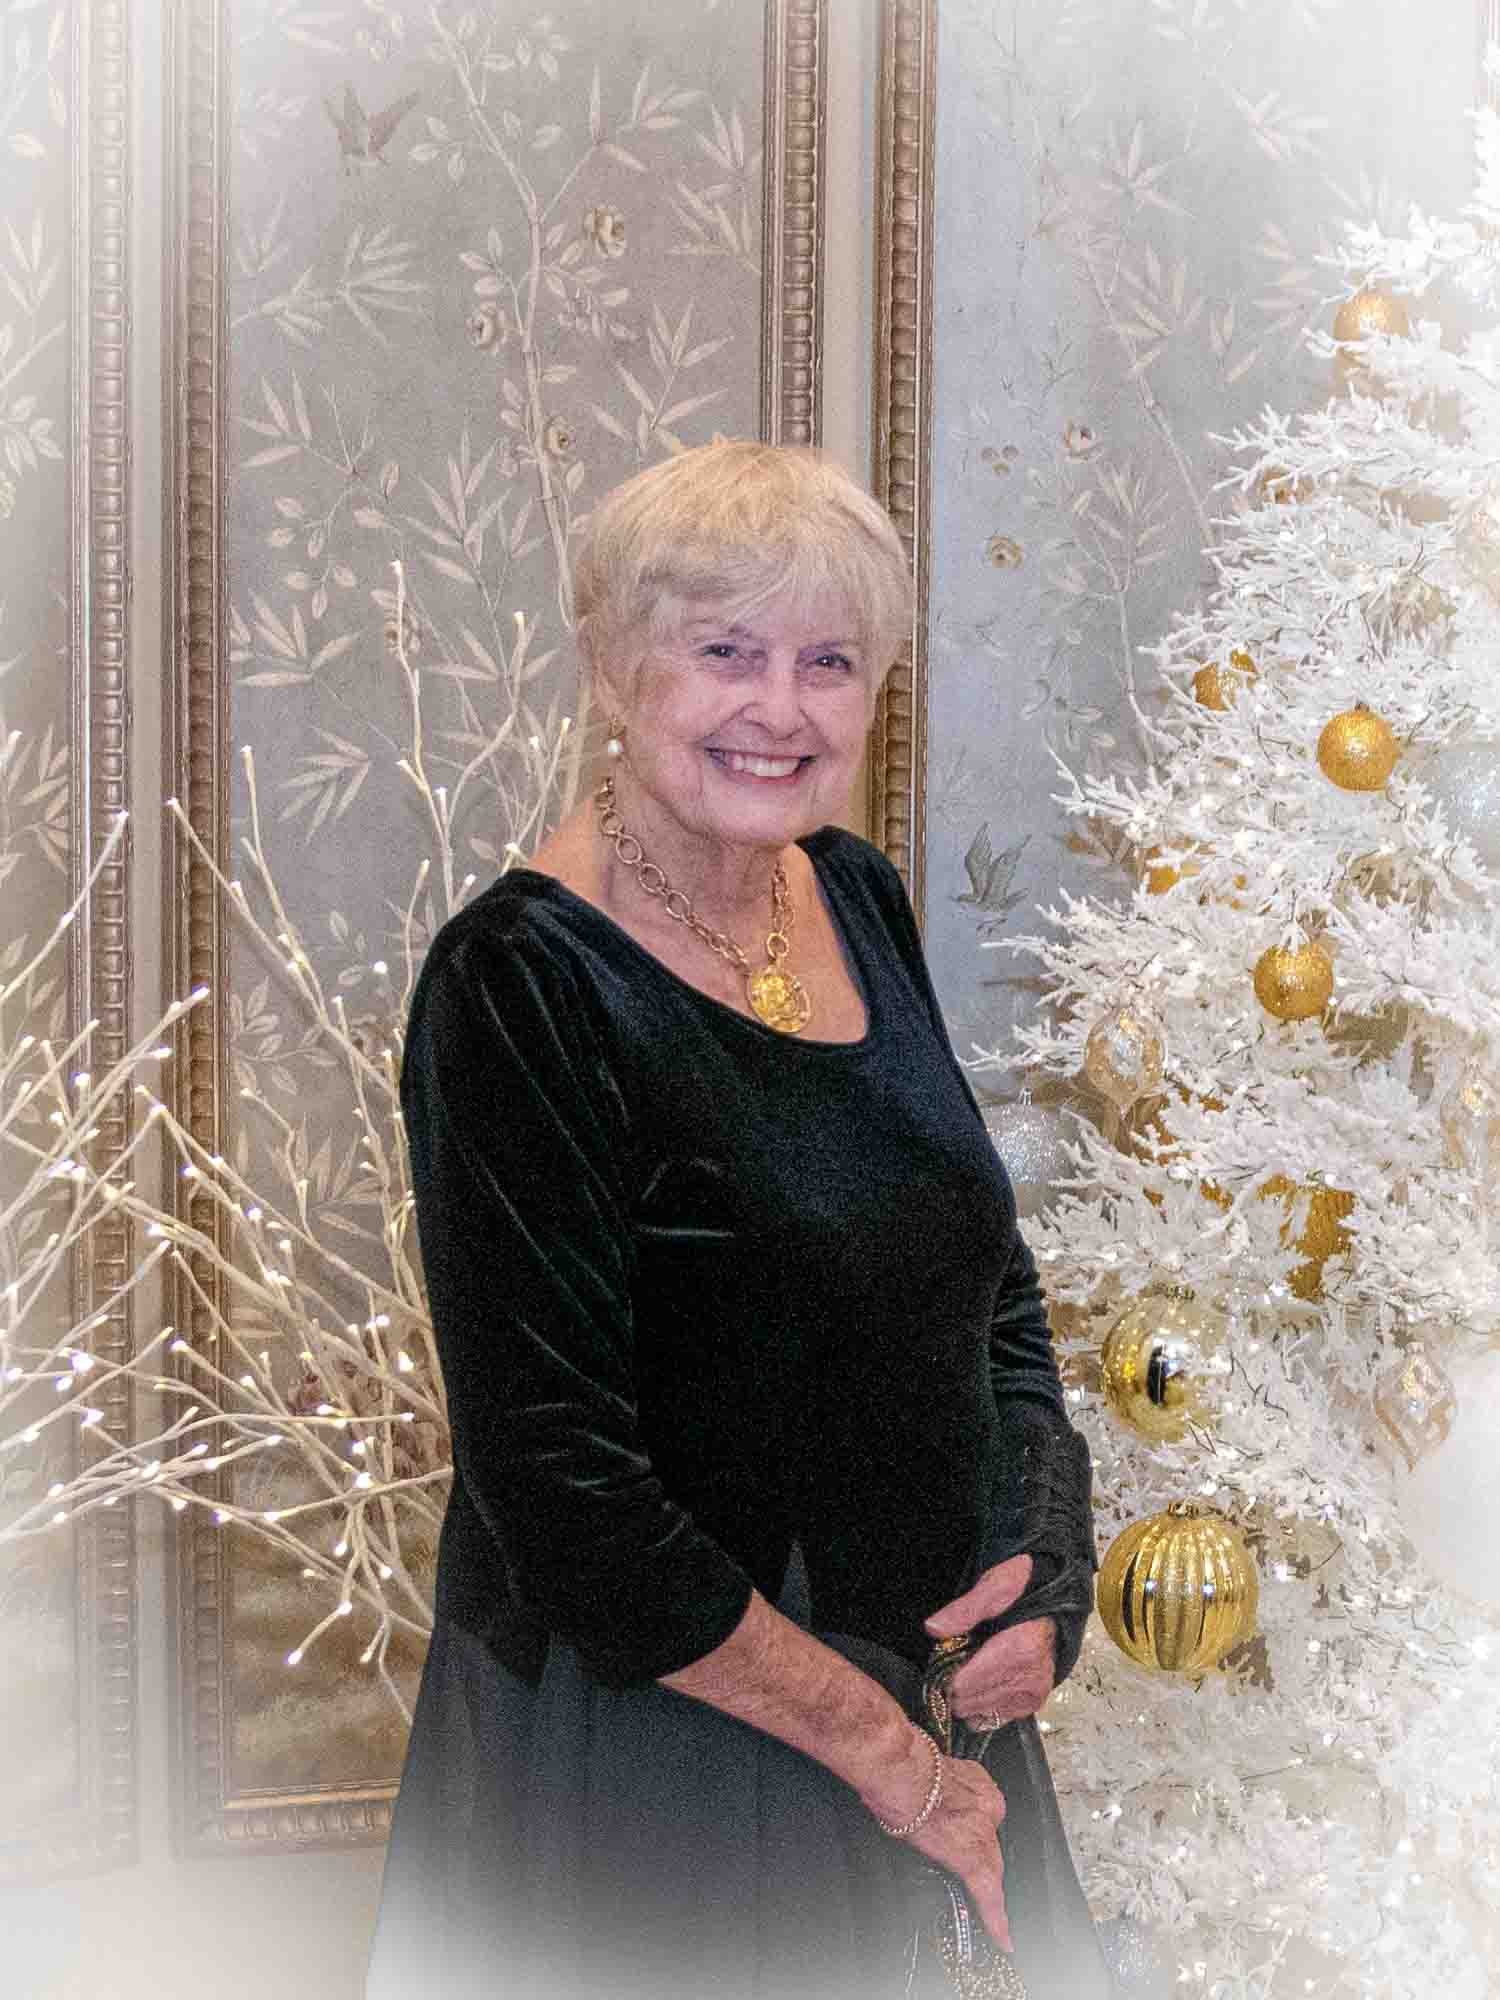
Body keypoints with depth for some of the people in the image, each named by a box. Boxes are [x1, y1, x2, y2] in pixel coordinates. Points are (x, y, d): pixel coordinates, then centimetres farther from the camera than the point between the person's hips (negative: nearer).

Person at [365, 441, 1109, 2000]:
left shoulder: (857, 895, 1)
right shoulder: (522, 984, -21)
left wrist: (1044, 1566, -4)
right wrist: (881, 1747, -17)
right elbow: (554, 1479, -24)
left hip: (936, 1690, 7)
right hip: (651, 1730, -7)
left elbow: (992, 1279, 11)